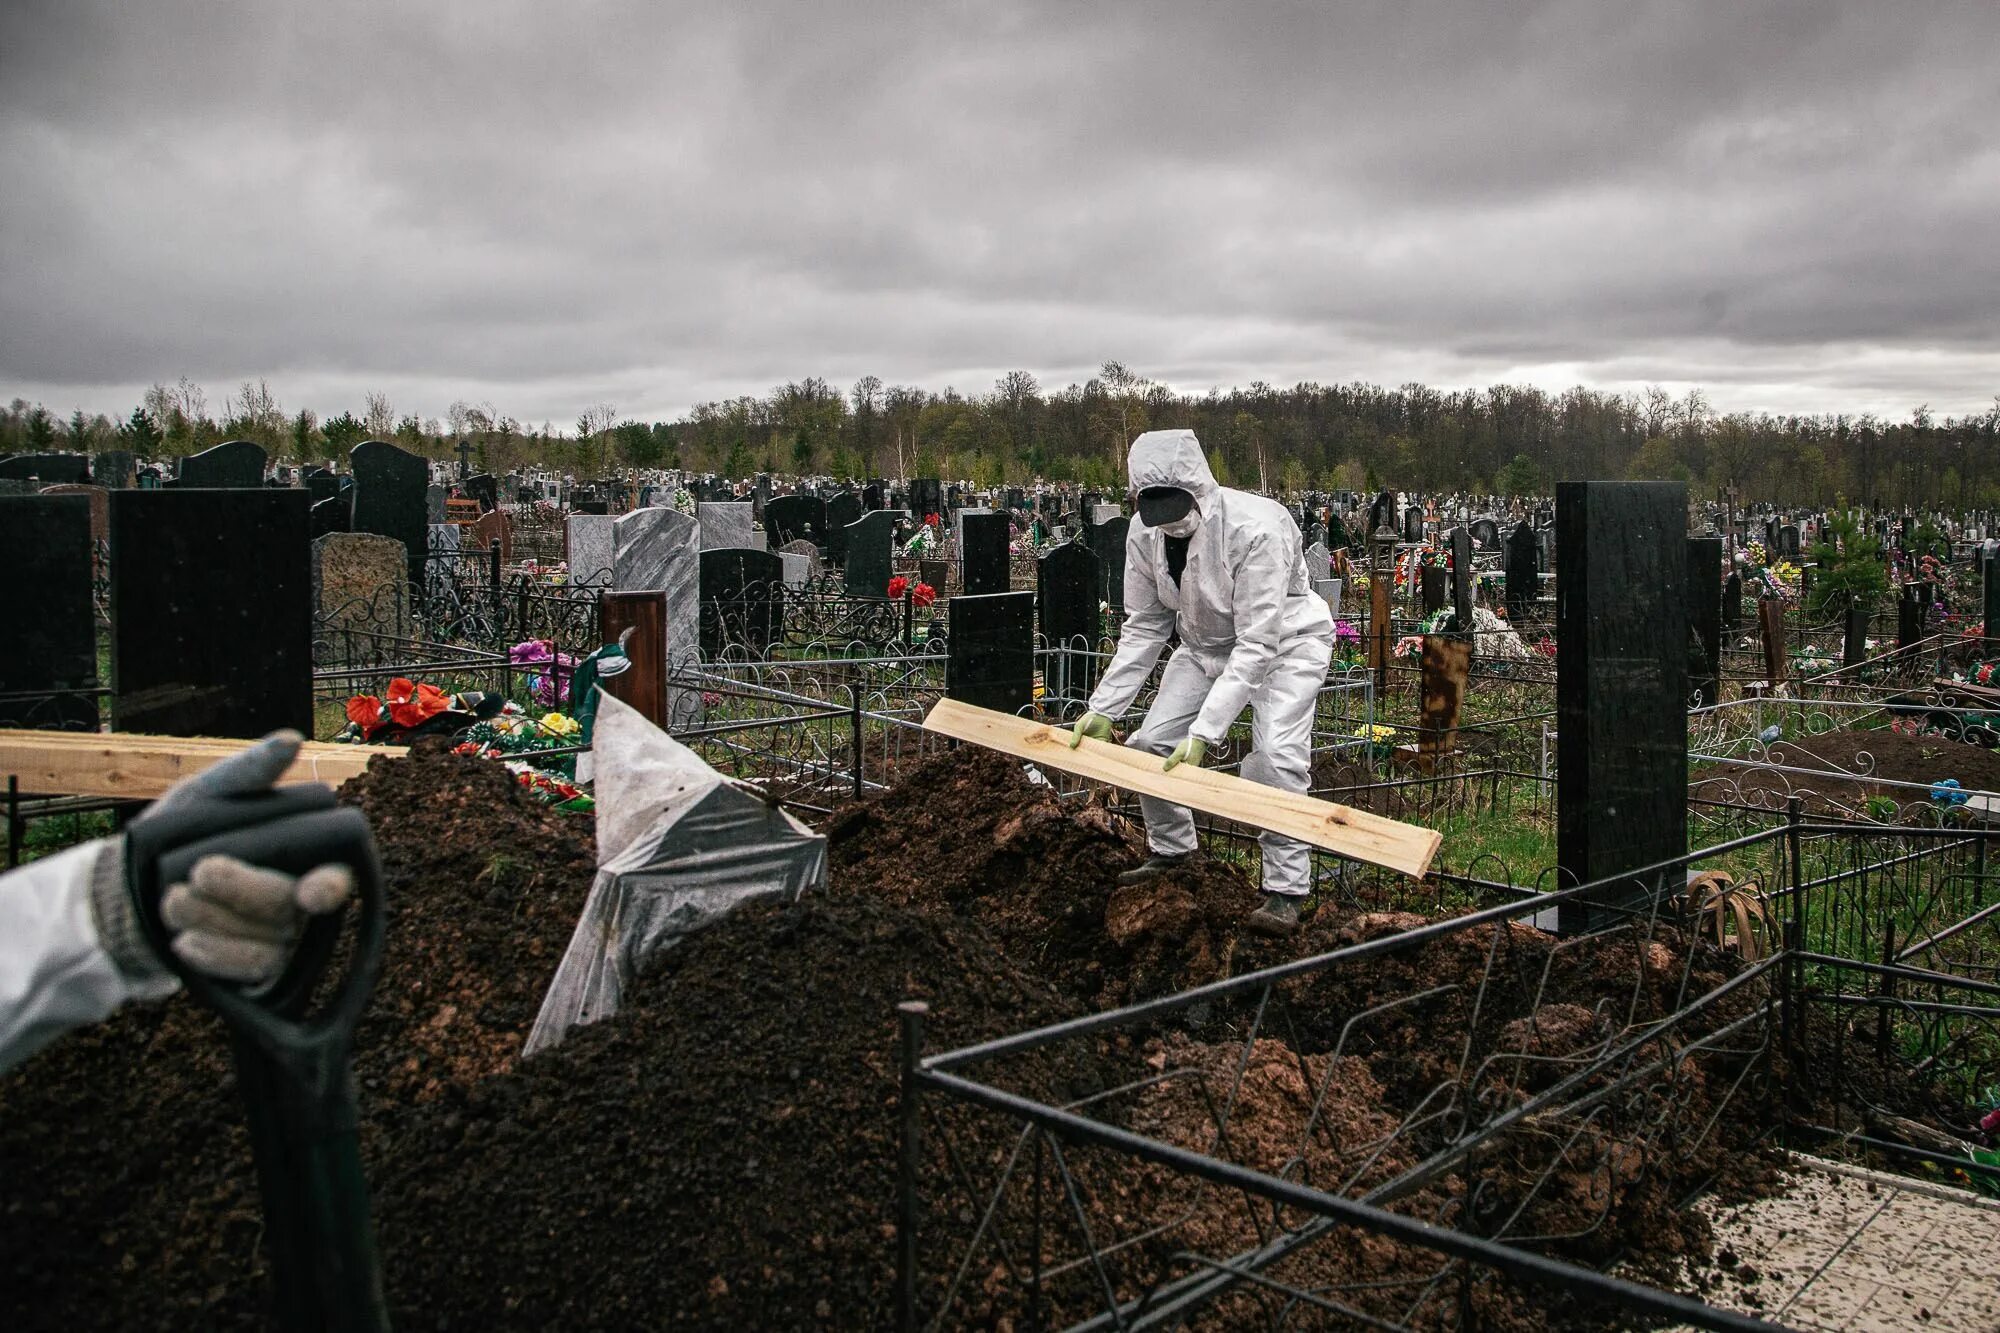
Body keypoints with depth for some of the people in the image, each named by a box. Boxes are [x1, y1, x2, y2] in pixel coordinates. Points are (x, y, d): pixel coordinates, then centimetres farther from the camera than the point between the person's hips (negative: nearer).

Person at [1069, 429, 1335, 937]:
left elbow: (1256, 645, -37)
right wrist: (1103, 708, -12)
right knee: (1150, 743, 2)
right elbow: (1145, 627, -6)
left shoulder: (1256, 528, -37)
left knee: (1274, 755, -25)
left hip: (1285, 640, -6)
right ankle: (1171, 850, 28)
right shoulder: (1145, 534, -18)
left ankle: (1286, 889, -10)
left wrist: (1203, 732, -42)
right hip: (1207, 643, 6)